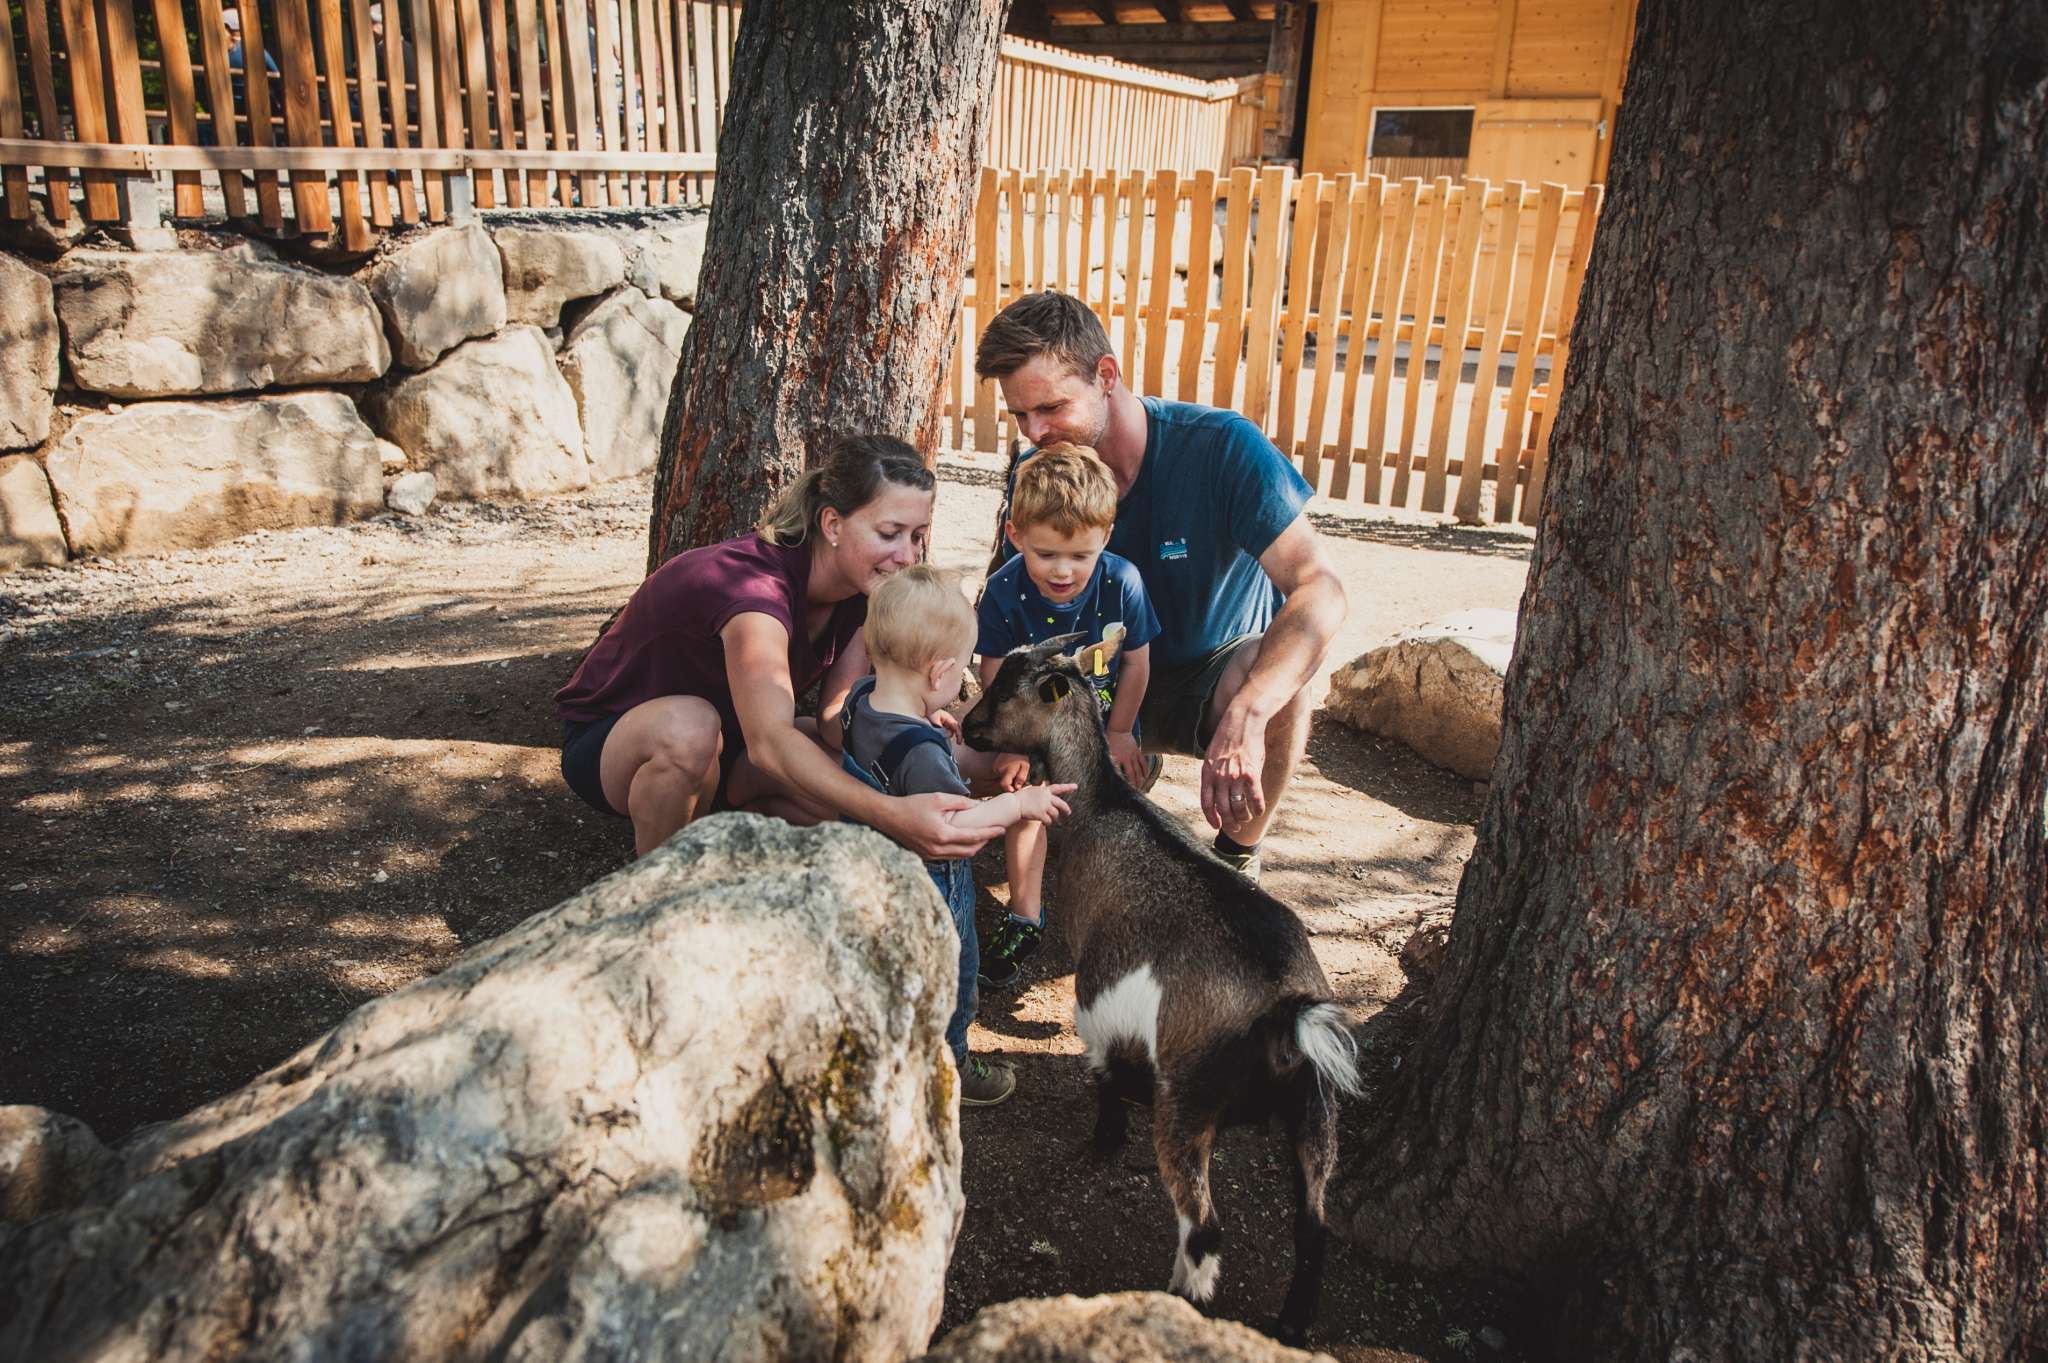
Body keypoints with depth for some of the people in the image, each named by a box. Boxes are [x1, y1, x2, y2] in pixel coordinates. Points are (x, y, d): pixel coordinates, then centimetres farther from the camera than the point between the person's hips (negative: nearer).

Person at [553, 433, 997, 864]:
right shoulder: (753, 585, -35)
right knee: (689, 725, -40)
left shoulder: (861, 585, -11)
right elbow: (769, 742, -50)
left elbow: (838, 722, -13)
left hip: (727, 741, 6)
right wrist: (891, 815, -63)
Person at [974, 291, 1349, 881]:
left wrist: (1244, 716, -51)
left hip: (1217, 674, -3)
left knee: (1270, 676, -39)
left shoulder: (1220, 446, -24)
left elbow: (1320, 589, -33)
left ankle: (1237, 859, -11)